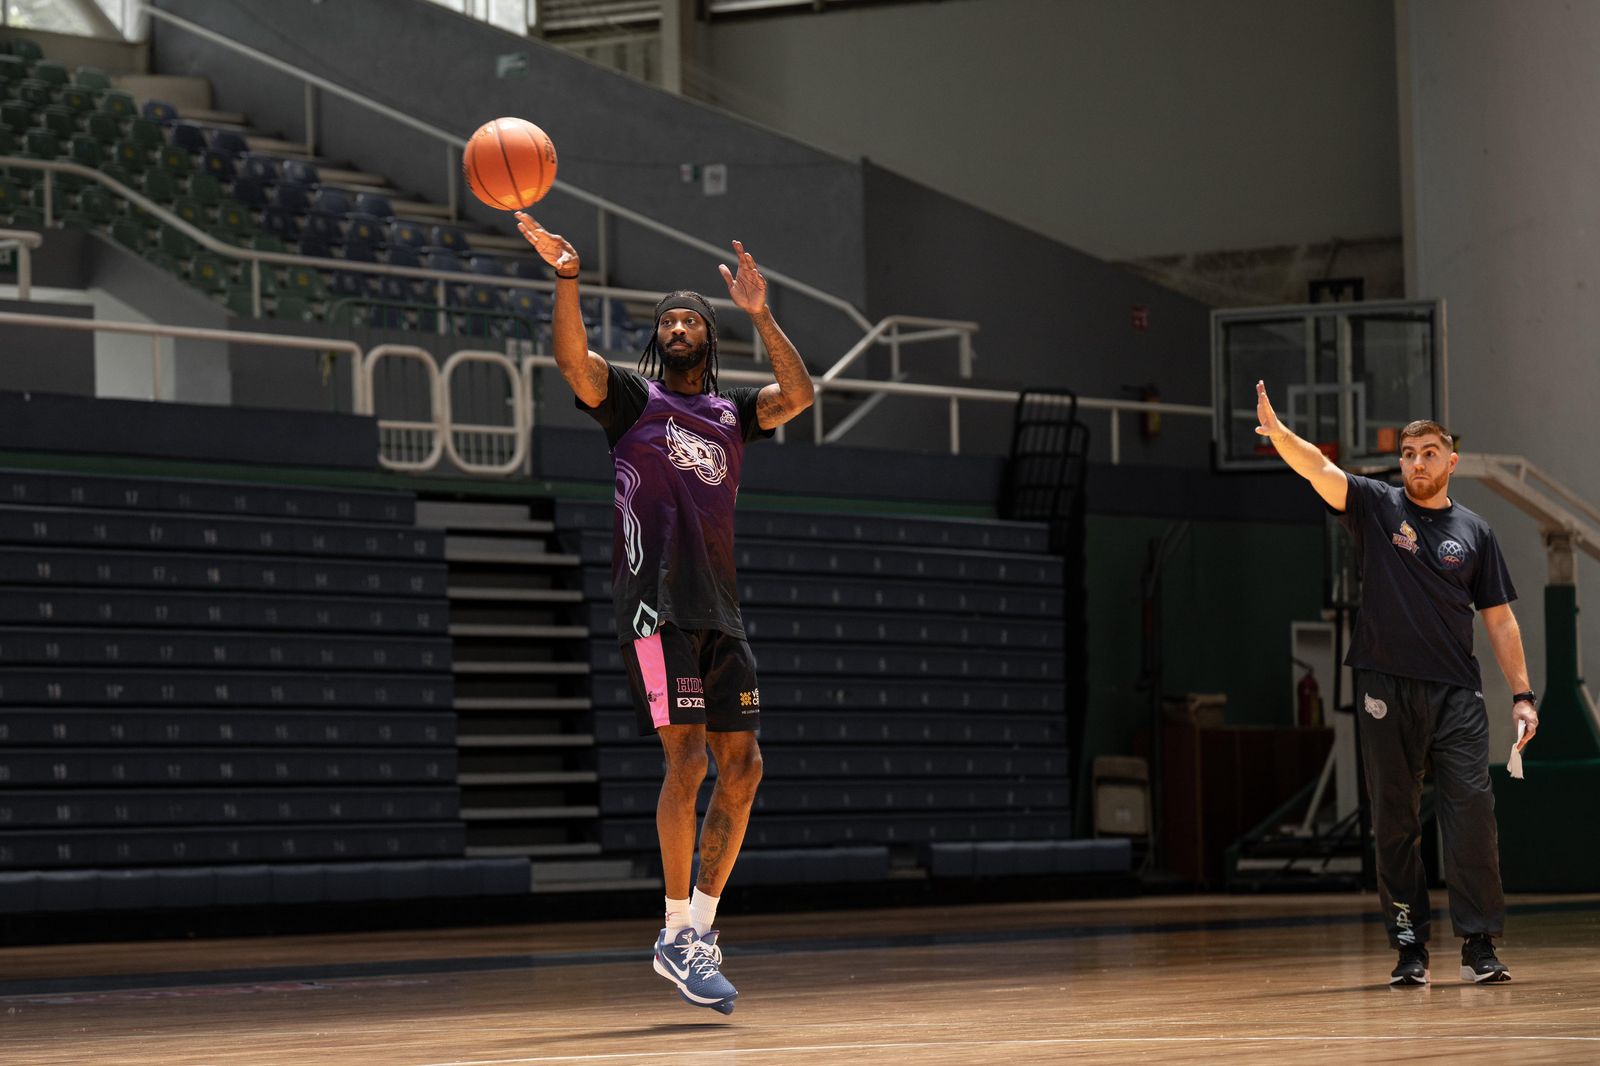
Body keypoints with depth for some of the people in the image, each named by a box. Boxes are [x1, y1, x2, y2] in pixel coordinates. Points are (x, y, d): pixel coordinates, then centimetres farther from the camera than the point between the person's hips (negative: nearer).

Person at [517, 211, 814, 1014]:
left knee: (742, 766, 1)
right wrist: (566, 280, -27)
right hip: (656, 602, -6)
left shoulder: (732, 412, 18)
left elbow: (799, 395, 0)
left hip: (720, 609, 6)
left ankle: (700, 929, 10)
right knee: (687, 757, -14)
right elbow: (572, 359, -12)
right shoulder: (631, 397, 6)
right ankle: (677, 938, -8)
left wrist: (760, 315, -10)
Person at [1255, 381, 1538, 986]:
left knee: (1472, 811, -9)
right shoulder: (1377, 507, 7)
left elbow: (1500, 620, 13)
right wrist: (1277, 432, -30)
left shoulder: (1474, 533, 11)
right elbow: (1320, 470, -11)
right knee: (1394, 822, 1)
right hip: (1386, 687, 0)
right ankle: (1410, 947, 6)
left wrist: (1522, 695, 5)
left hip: (1456, 693, 1)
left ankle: (1478, 946, -6)